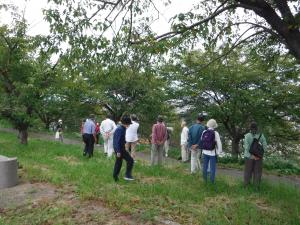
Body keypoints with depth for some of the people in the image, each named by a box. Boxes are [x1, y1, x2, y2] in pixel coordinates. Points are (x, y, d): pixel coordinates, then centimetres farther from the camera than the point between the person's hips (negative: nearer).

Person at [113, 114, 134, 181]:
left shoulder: (122, 128, 10)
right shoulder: (120, 129, -20)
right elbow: (117, 141, -24)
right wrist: (118, 151, -25)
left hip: (119, 148, 10)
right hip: (120, 149, -10)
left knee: (118, 162, 16)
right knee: (130, 160, -6)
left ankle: (115, 177, 26)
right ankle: (127, 175, 1)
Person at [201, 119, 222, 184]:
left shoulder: (204, 132, -3)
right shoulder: (215, 133, -14)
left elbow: (201, 142, 4)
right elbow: (219, 143, -13)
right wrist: (219, 152, -2)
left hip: (205, 152, 4)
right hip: (213, 153, -4)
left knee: (205, 166, 16)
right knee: (212, 167, 8)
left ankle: (205, 180, 28)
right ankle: (212, 181, 16)